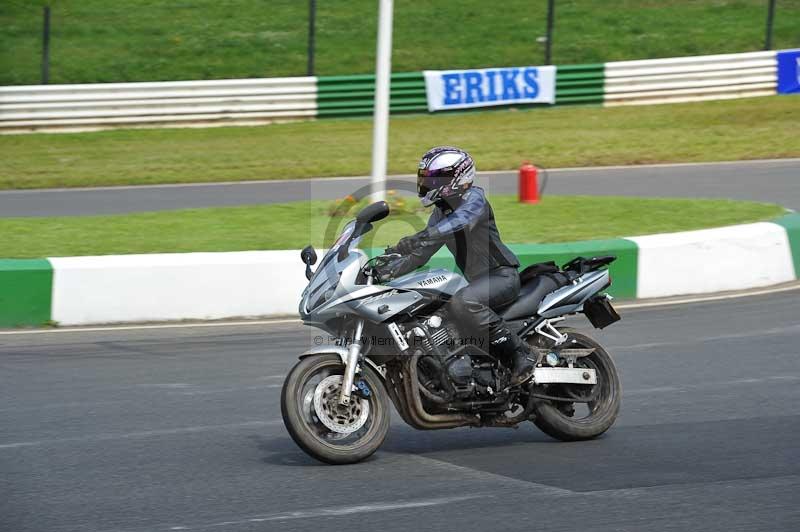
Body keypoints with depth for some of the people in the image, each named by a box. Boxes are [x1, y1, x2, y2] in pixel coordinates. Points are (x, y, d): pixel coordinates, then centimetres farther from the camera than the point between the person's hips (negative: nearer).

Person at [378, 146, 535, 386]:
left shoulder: (474, 197, -10)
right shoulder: (440, 213, 15)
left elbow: (462, 220, -33)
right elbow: (420, 254, 15)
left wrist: (420, 237, -45)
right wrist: (385, 270, -1)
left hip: (502, 275, -10)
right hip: (477, 280, 10)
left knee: (462, 302, -35)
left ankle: (519, 352, -30)